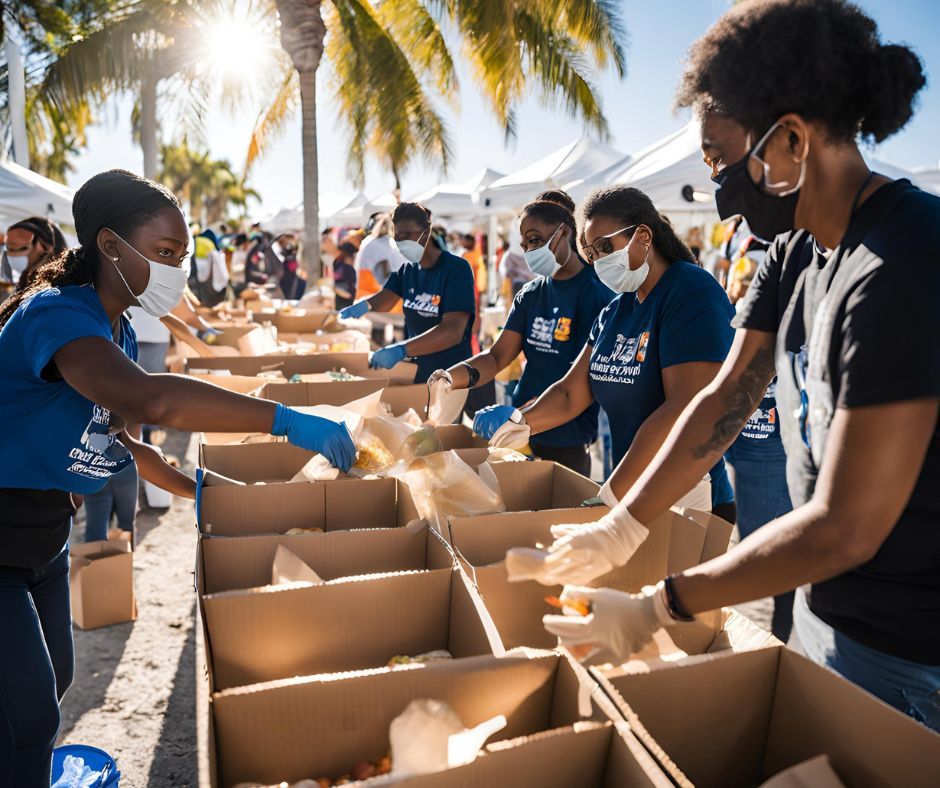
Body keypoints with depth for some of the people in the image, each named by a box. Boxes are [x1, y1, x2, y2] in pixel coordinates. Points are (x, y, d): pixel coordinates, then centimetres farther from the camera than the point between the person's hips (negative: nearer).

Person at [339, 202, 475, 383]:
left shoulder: (456, 269, -17)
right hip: (415, 374, 6)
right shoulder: (408, 269, 7)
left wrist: (401, 350, -39)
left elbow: (453, 331, -28)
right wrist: (364, 305, -25)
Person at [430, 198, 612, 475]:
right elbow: (497, 357, 2)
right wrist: (455, 375, -19)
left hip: (568, 443, -6)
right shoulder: (530, 294, 7)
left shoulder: (596, 291, -13)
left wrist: (519, 414, -28)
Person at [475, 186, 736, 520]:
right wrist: (520, 422, -13)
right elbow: (571, 393, 7)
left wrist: (611, 495, -26)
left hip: (688, 506, -7)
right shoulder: (615, 311, 10)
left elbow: (687, 411, -27)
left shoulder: (692, 294, -16)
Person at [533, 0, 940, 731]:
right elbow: (727, 397, 2)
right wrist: (622, 527, -5)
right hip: (824, 613, 8)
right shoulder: (795, 252, 1)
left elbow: (846, 527, -27)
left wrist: (657, 607, -21)